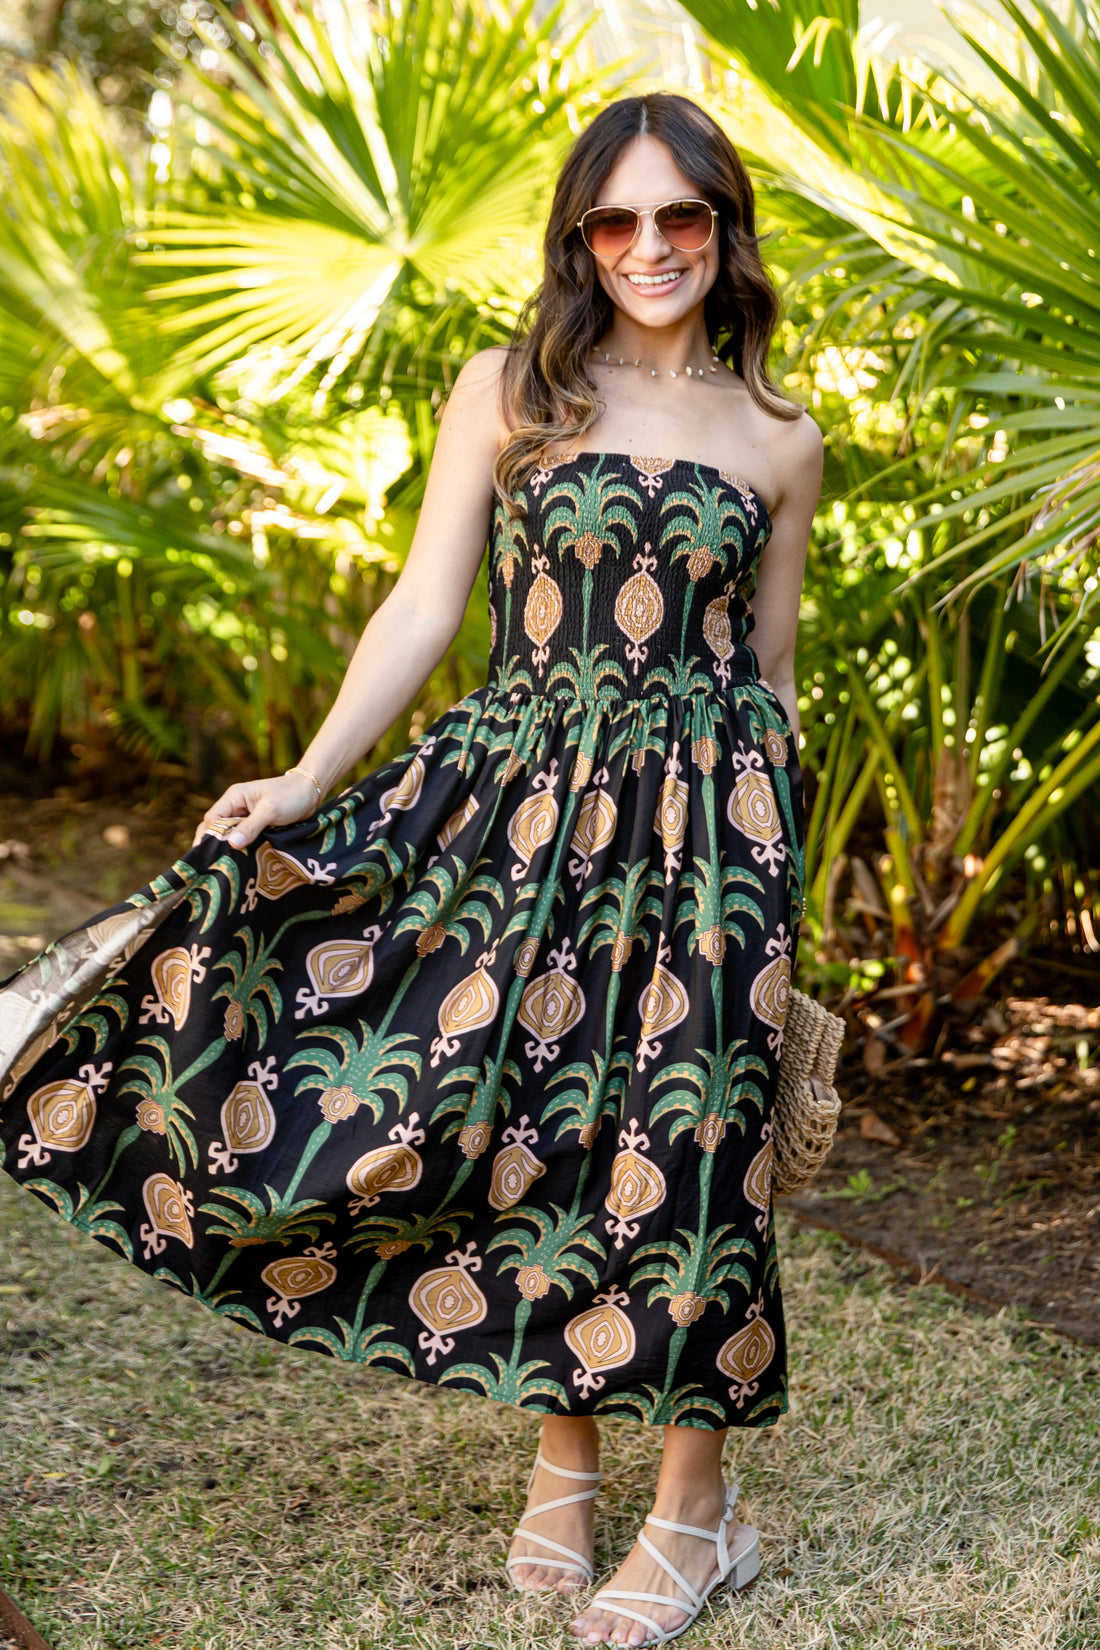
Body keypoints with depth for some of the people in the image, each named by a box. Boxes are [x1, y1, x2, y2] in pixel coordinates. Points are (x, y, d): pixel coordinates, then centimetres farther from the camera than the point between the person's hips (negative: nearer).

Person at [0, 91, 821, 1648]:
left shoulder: (780, 441, 7)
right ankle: (564, 1460, 25)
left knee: (680, 1132, 2)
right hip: (529, 795, 0)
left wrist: (780, 879, 14)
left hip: (706, 816, 0)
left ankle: (693, 1508, 19)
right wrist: (308, 779, -11)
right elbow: (424, 607, -1)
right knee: (521, 1117, 1)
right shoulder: (506, 391, 3)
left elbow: (770, 674, 12)